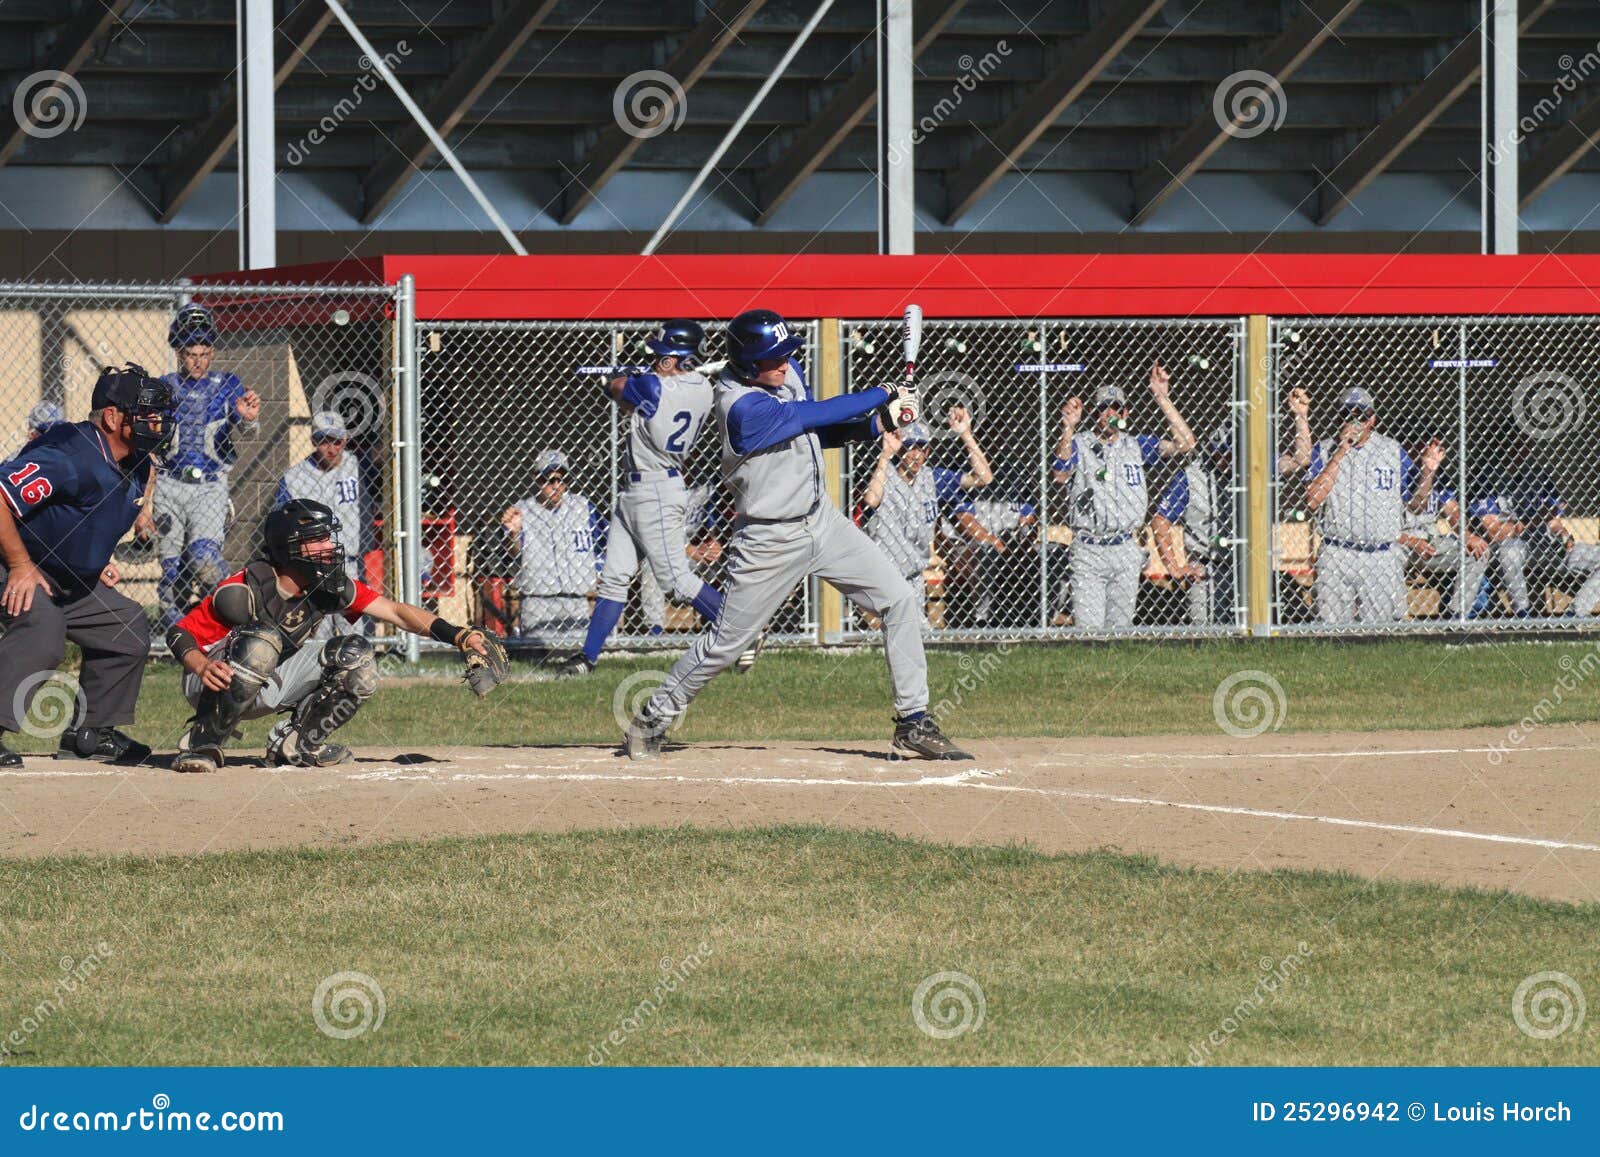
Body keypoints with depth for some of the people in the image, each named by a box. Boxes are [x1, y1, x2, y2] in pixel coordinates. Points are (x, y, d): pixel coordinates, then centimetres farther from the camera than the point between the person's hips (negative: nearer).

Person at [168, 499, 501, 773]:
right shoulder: (244, 589, -25)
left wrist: (457, 635, -23)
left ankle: (296, 744, 1)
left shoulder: (332, 587, -9)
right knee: (261, 641, -37)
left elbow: (395, 611, -10)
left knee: (357, 656, -8)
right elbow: (180, 633, -20)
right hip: (218, 678, -6)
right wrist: (201, 667, -42)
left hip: (270, 690, 6)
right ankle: (203, 743, -27)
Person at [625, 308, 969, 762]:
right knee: (725, 642, 1)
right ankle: (651, 720, 22)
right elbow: (817, 415, -24)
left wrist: (879, 424, -3)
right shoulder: (743, 407, -28)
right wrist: (885, 396, -12)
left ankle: (914, 724, 4)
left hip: (823, 521, 8)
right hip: (770, 542, -8)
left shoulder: (787, 371, -1)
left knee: (899, 601, -1)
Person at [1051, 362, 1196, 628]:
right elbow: (1060, 476, -17)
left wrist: (1162, 398, -7)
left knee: (1120, 627, 6)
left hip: (1126, 550, 3)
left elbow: (1185, 443, -1)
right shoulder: (1078, 444, 2)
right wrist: (1068, 428, -30)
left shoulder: (1137, 445, 10)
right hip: (1088, 550, -3)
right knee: (1088, 630, -10)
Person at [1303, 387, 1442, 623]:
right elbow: (1312, 501, -8)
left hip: (1383, 559, 0)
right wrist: (1340, 453, -9)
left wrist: (1428, 470, -5)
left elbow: (1417, 506, 12)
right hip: (1336, 557, 0)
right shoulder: (1323, 450, 7)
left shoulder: (1393, 451, 10)